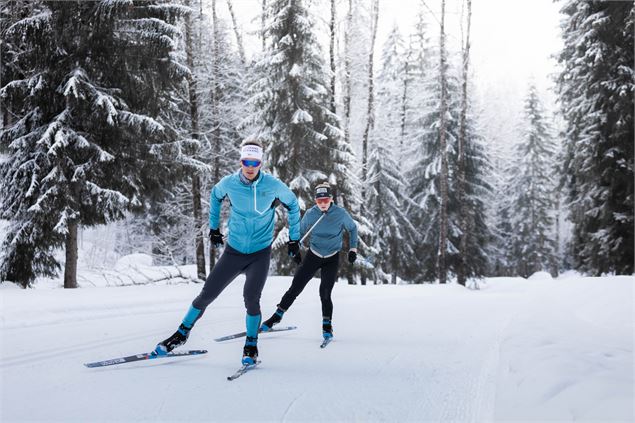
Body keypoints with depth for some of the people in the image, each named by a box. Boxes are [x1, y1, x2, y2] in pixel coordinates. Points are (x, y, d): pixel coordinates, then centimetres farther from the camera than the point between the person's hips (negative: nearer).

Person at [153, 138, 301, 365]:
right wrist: (213, 228, 17)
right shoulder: (229, 183, -10)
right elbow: (215, 195, 15)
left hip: (260, 253, -2)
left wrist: (294, 239, 7)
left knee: (251, 298, -19)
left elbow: (292, 204, 5)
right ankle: (182, 334, 25)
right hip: (234, 251, 2)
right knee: (207, 294, 2)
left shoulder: (273, 185, -14)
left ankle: (251, 346, 5)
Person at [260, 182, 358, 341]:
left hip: (332, 258, -1)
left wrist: (353, 249, -1)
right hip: (313, 256, 1)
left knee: (325, 293, -13)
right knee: (295, 289, -1)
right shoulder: (310, 214, -12)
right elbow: (300, 231, 1)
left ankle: (327, 325, 8)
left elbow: (353, 228, 4)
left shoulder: (341, 213, -15)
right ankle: (277, 316, 16)